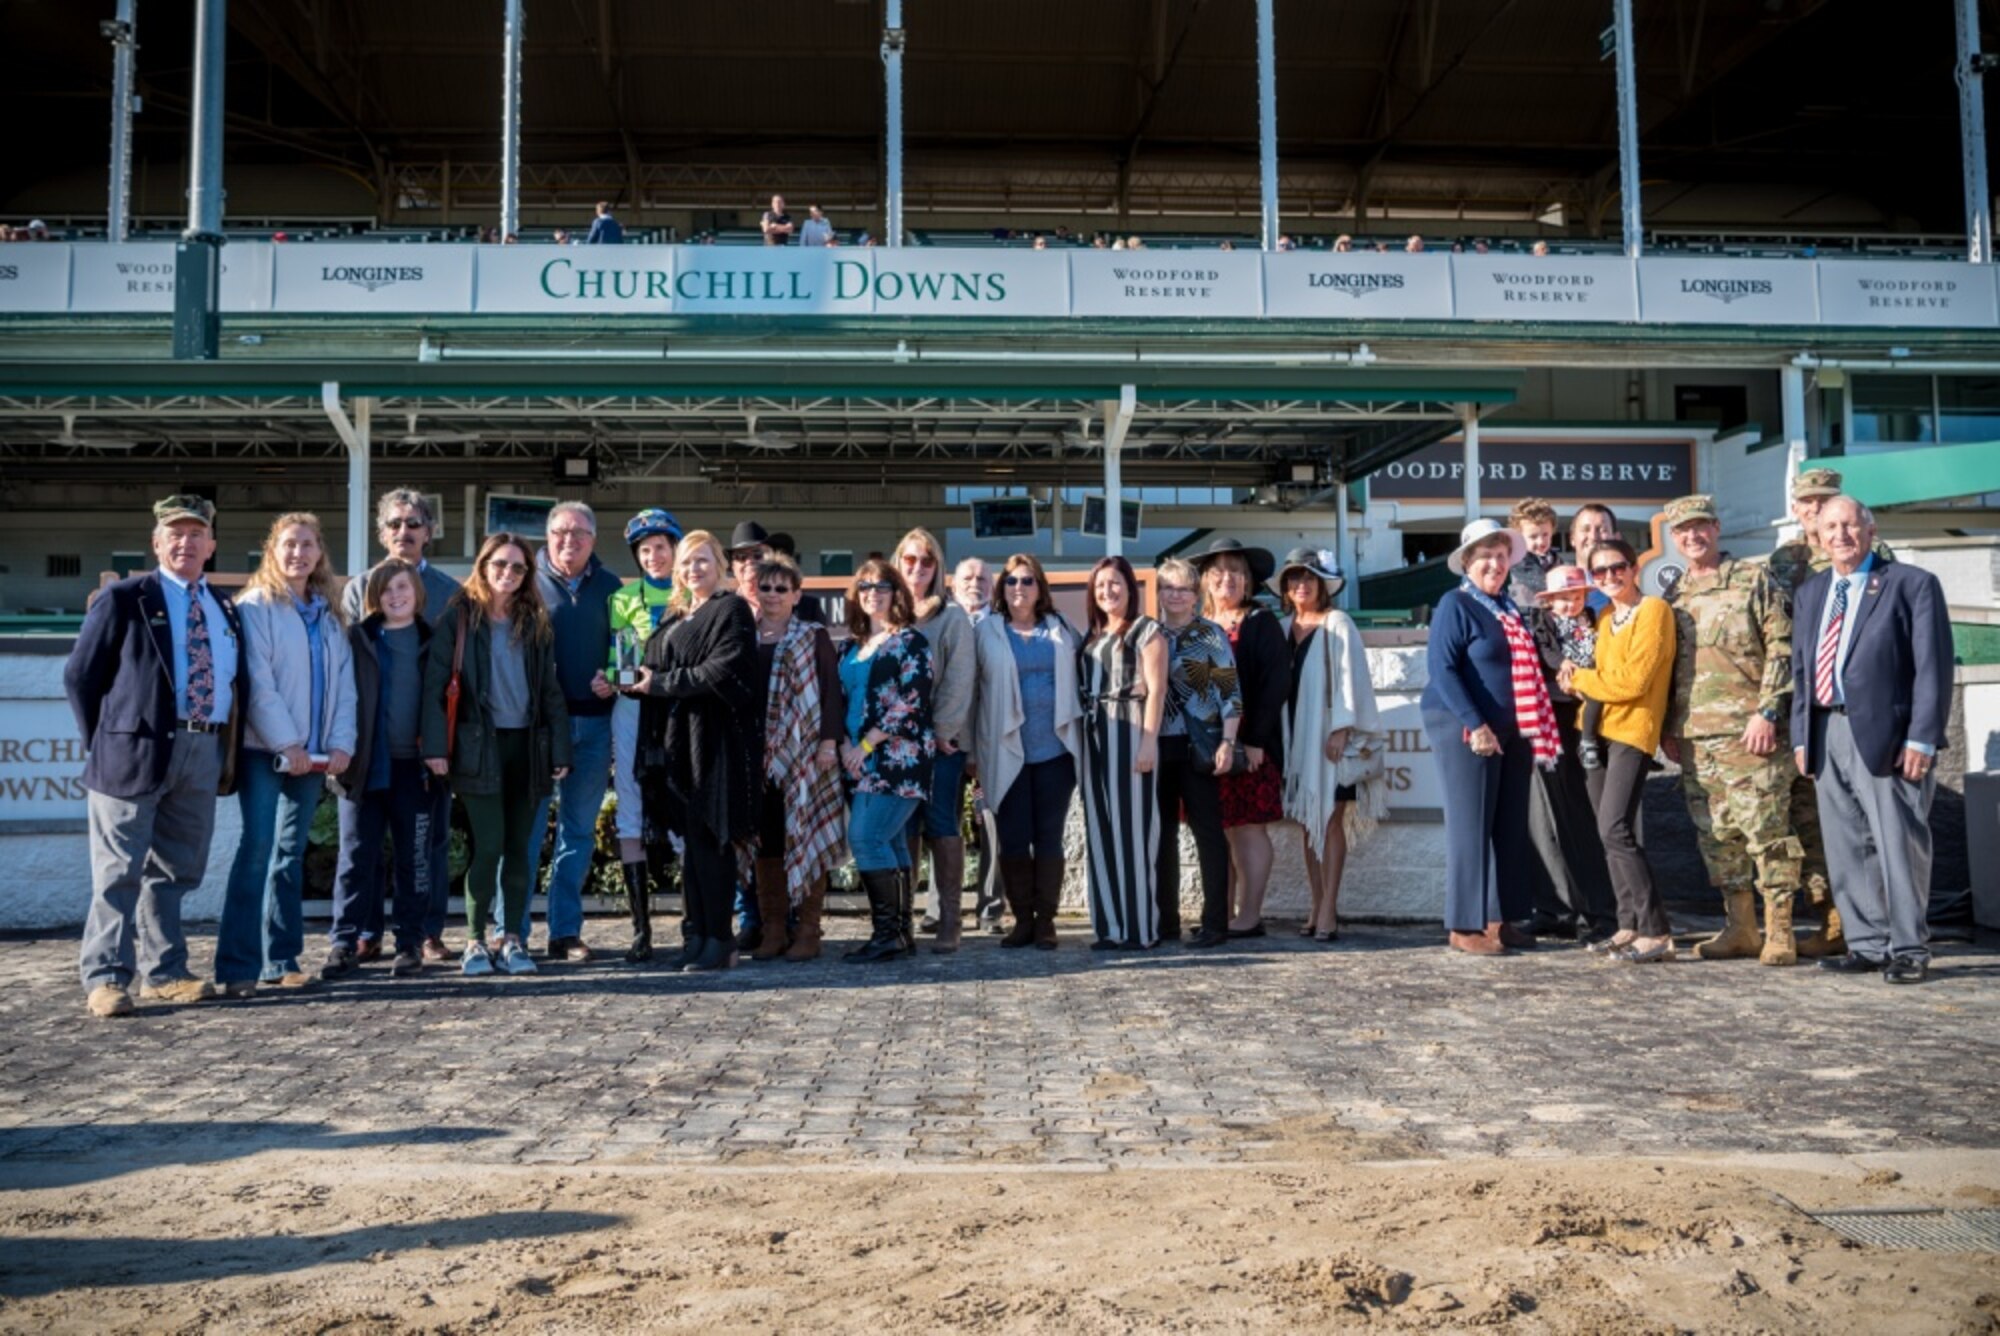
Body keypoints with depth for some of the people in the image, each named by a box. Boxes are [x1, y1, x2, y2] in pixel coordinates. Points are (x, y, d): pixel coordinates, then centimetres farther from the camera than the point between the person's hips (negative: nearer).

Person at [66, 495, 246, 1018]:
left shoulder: (225, 608, 16)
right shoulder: (123, 598, 0)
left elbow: (238, 682, 19)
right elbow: (80, 675, 0)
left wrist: (230, 749, 8)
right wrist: (103, 743, -4)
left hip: (205, 752, 5)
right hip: (138, 748, -5)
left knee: (175, 870, 12)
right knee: (120, 872, -2)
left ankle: (163, 972, 20)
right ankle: (105, 979, 2)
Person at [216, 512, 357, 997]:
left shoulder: (328, 614, 14)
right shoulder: (257, 606, -5)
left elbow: (344, 681, 11)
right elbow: (258, 681, -12)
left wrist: (341, 742, -1)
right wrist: (285, 743, -16)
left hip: (313, 755, 6)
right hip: (265, 751, -6)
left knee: (291, 853, 10)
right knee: (256, 849, -8)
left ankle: (282, 960, 15)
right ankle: (237, 967, -5)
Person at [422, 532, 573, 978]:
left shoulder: (536, 623, 11)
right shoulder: (459, 617, 0)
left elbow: (550, 690, 11)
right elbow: (435, 683, -5)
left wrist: (559, 749, 5)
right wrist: (436, 745, -15)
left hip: (526, 745, 4)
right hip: (478, 746, -4)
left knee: (520, 847, 6)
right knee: (488, 845, -7)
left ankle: (512, 939, 14)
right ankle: (475, 941, 6)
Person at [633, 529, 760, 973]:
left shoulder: (730, 610, -3)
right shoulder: (676, 617, 21)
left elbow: (724, 670, -15)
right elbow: (658, 668, 23)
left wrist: (661, 683, -12)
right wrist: (640, 679, 2)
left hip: (714, 739, -7)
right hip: (678, 739, 7)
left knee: (709, 839, -6)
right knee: (689, 838, 7)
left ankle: (718, 939, 1)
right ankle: (698, 933, 13)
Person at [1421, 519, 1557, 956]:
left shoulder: (1509, 608, 15)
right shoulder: (1455, 605, -8)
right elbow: (1442, 668, -16)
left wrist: (1535, 726, 10)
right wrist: (1474, 725, -22)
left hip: (1512, 729, 8)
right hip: (1465, 728, -8)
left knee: (1511, 827, 10)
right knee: (1471, 825, -5)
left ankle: (1501, 918, 20)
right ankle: (1464, 927, 2)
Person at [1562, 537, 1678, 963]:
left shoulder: (1653, 610, -10)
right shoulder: (1605, 617, 15)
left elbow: (1631, 681, -17)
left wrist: (1578, 679, -6)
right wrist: (1578, 680, -3)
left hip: (1632, 729, -8)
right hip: (1598, 729, 8)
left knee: (1615, 830, -16)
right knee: (1610, 833, 9)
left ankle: (1656, 931, -13)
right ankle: (1630, 924, 16)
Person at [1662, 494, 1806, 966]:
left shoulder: (1754, 580, 0)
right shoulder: (1674, 595, 16)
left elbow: (1782, 648, -6)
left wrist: (1767, 712, -14)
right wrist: (1667, 726, 13)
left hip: (1749, 732, -6)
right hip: (1694, 736, 6)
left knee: (1765, 829, -5)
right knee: (1715, 835, 8)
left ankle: (1779, 930, 2)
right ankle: (1740, 927, 17)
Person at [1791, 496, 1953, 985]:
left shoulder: (1912, 585, -1)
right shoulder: (1810, 593, 17)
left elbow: (1934, 667, -7)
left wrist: (1922, 739, -13)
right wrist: (1801, 735, 11)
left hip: (1886, 734, -6)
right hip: (1826, 734, 6)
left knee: (1898, 846, -3)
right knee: (1846, 850, 9)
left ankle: (1908, 949, 9)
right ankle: (1867, 945, 19)